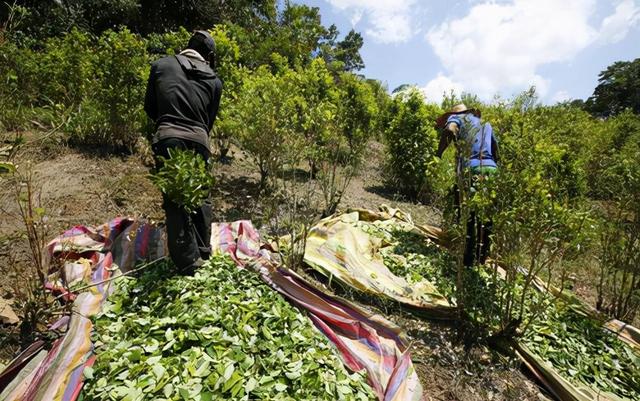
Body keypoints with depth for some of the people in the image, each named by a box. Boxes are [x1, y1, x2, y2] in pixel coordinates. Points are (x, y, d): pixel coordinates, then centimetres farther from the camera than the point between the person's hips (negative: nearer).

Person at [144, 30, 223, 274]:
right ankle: (203, 253, 26)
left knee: (175, 201, 3)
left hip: (168, 139, -1)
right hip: (199, 141, 2)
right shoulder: (214, 80, 15)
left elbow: (150, 108, 17)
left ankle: (189, 261, 3)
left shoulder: (162, 66, 13)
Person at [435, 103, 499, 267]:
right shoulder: (486, 124, 32)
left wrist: (438, 154, -4)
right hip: (492, 170, 6)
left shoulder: (457, 117, 15)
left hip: (472, 170, -6)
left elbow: (449, 130, -9)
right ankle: (482, 257, 22)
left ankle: (469, 259, 0)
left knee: (468, 216, -1)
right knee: (486, 217, 13)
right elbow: (495, 151, 25)